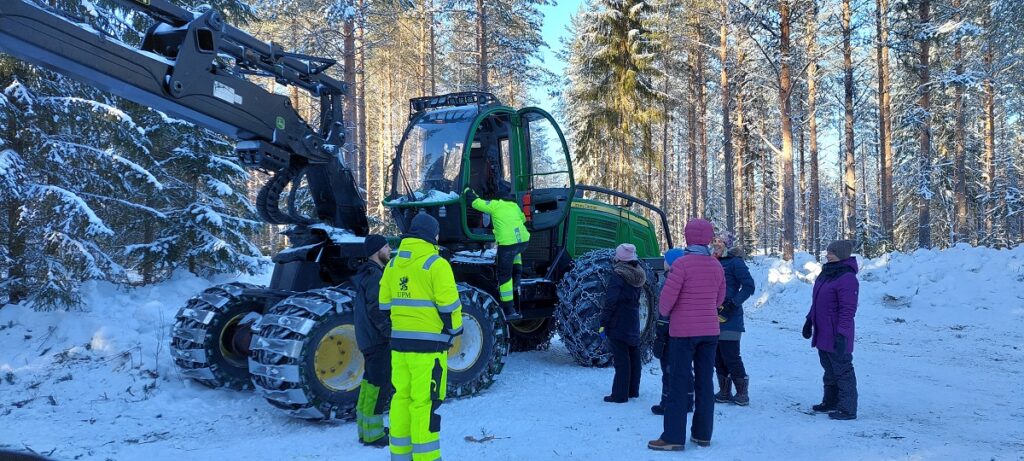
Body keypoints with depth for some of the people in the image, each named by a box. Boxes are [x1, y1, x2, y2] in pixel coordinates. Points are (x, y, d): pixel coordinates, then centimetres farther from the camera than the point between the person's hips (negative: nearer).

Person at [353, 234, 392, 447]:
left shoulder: (366, 274, 15)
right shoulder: (375, 276, -16)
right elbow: (376, 310, -23)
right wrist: (391, 333, -19)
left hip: (368, 338, 11)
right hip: (378, 339, -11)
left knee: (370, 382, 16)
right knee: (379, 384, -6)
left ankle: (366, 429, 24)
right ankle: (373, 434, -1)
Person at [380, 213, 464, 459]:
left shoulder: (392, 264, 10)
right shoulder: (436, 264, -11)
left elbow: (385, 304, 14)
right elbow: (448, 305, -12)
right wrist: (455, 330, 4)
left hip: (399, 342, 7)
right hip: (428, 343, -7)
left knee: (401, 397, 13)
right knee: (425, 402, -3)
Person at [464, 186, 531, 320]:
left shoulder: (495, 205, 5)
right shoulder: (515, 206, 22)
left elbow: (476, 202, 8)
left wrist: (467, 191, 25)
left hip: (507, 243, -5)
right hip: (523, 241, 5)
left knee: (505, 276, 3)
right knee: (515, 251, 40)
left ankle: (509, 311, 3)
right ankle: (517, 272, 25)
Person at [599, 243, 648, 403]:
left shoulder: (617, 276, -16)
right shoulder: (638, 276, 6)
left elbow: (610, 303, -17)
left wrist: (603, 323, -13)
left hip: (618, 324, -7)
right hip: (634, 323, 7)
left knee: (621, 360, -6)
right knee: (634, 357, 14)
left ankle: (620, 394, -4)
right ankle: (633, 391, 23)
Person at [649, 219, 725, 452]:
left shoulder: (682, 264, -14)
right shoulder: (716, 266, 4)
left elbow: (667, 297, -14)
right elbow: (719, 299, 11)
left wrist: (664, 312, 6)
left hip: (683, 331, -5)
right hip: (710, 330, 5)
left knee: (679, 383, -2)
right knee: (704, 382, 11)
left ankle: (674, 437, 0)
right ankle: (703, 434, 17)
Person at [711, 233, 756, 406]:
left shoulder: (735, 262, -7)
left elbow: (749, 286, -11)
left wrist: (733, 303, -18)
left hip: (729, 319, -8)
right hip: (714, 318, 8)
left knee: (731, 356, -7)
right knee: (718, 357, 10)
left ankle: (742, 392, 6)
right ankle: (724, 392, 19)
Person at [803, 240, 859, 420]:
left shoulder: (847, 278, -18)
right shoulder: (826, 273, 13)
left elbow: (848, 310, -22)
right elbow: (817, 302, 22)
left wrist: (842, 334, -25)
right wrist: (810, 321, 23)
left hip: (836, 337, -9)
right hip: (822, 334, 10)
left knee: (842, 371, -2)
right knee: (829, 370, 18)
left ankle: (847, 409, 4)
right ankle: (830, 402, 29)